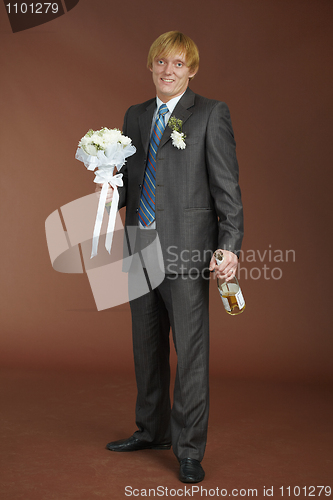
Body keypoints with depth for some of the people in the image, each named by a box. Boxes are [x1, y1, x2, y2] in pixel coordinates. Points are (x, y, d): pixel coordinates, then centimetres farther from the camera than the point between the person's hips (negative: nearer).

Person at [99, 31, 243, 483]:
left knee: (191, 351, -3)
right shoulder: (135, 116, 16)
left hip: (186, 249, -6)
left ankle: (189, 450, 7)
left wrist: (230, 246, -14)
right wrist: (111, 191, -2)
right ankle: (153, 430, 31)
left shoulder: (211, 114, -1)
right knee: (147, 346, 15)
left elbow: (227, 186, -6)